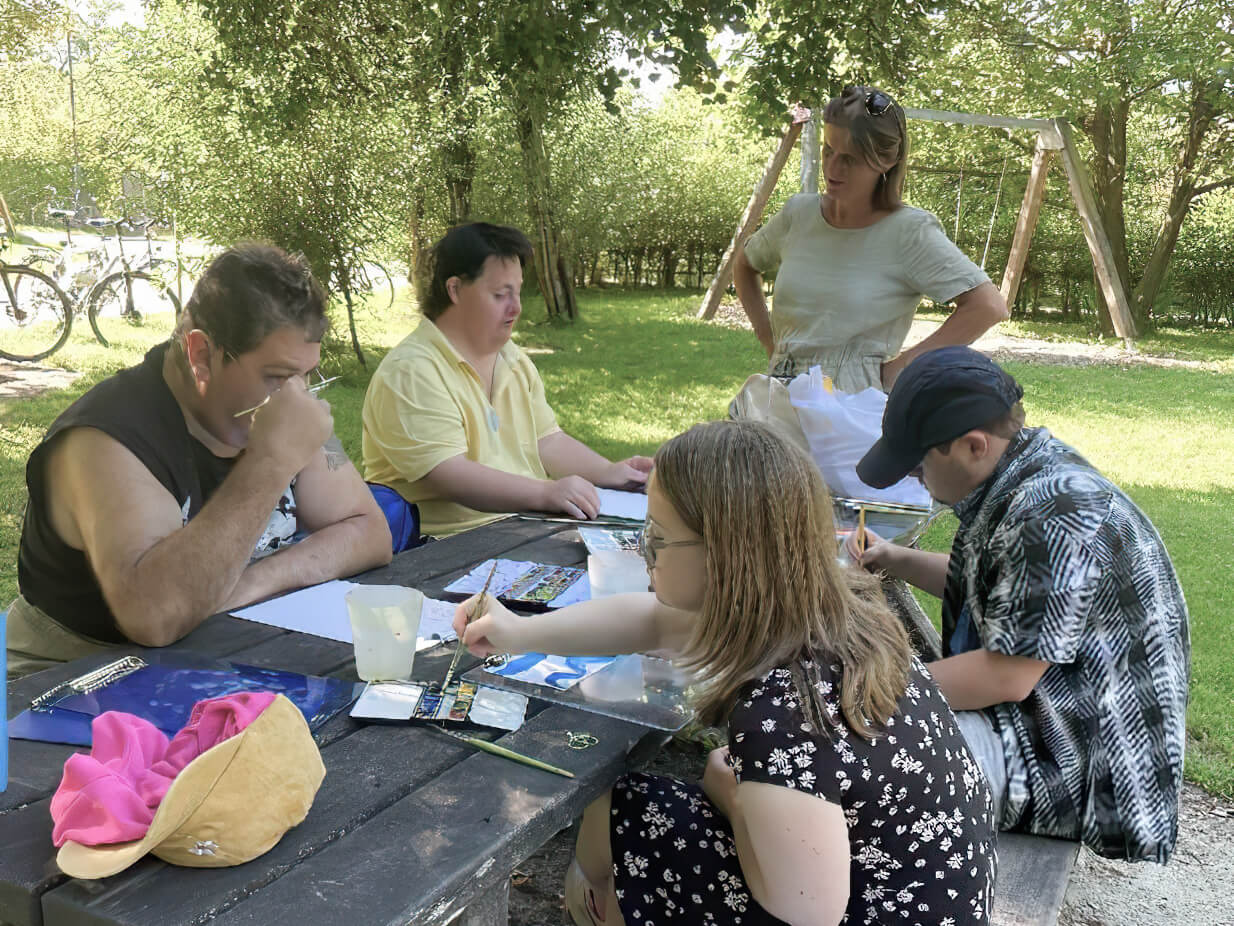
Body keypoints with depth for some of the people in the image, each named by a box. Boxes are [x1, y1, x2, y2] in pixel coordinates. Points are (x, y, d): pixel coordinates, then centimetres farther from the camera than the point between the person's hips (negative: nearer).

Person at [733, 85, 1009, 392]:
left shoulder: (909, 232, -4)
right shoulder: (799, 213, 10)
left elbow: (989, 306, -10)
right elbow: (744, 264, 29)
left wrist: (905, 363, -8)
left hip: (859, 400, -4)